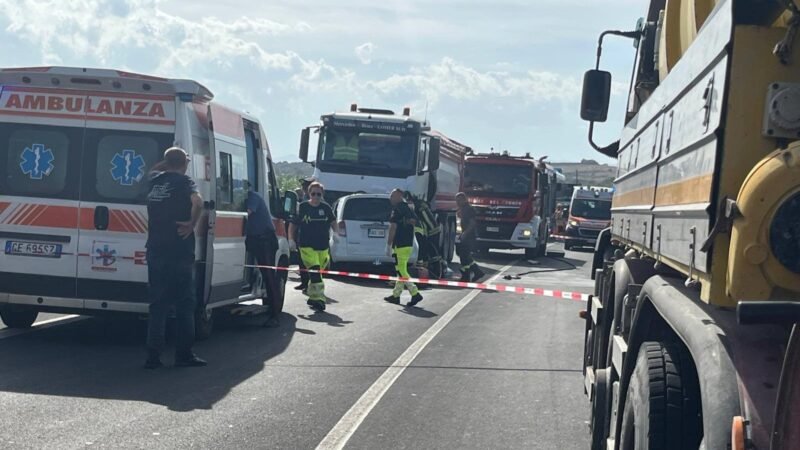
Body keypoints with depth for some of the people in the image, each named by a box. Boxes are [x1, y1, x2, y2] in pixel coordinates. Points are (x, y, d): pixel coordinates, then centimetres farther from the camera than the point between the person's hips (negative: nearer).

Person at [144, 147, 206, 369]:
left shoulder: (155, 180, 11)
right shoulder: (184, 181, -5)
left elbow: (154, 169, 36)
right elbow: (197, 201, -25)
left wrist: (168, 161, 36)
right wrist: (191, 224, -14)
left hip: (155, 251, 5)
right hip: (179, 252, -5)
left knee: (157, 305, 8)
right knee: (185, 304, 4)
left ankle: (153, 356, 4)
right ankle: (184, 355, 6)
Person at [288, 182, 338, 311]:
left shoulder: (326, 208, 8)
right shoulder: (303, 207, 0)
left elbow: (333, 222, 20)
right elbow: (293, 225, 6)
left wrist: (336, 232, 0)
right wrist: (291, 239, -5)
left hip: (323, 247, 4)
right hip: (307, 246, -4)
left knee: (316, 273, 11)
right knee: (315, 271, -18)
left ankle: (313, 298, 25)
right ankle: (318, 298, -21)